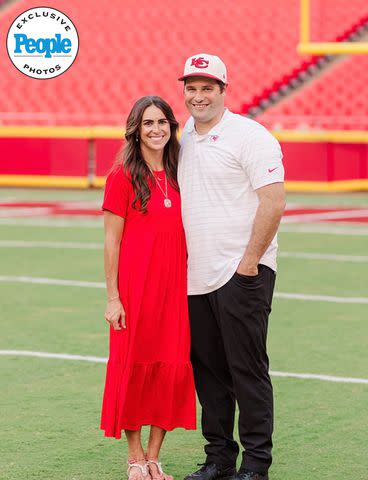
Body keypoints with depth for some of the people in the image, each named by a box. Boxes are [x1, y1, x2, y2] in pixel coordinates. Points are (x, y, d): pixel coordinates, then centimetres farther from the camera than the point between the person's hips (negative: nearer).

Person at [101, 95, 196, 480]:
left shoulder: (177, 177, 9)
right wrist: (112, 297, -9)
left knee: (172, 369, 3)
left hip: (173, 288, 5)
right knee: (132, 367, 2)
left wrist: (189, 287, 9)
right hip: (134, 288, -5)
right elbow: (111, 241, -6)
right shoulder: (123, 176, -5)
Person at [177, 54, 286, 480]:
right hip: (196, 276, 7)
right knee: (207, 369, 11)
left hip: (242, 274, -7)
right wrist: (180, 260, 16)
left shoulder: (249, 136, -9)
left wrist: (250, 261, -15)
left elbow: (273, 201, -15)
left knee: (247, 368, -4)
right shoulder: (184, 137, 13)